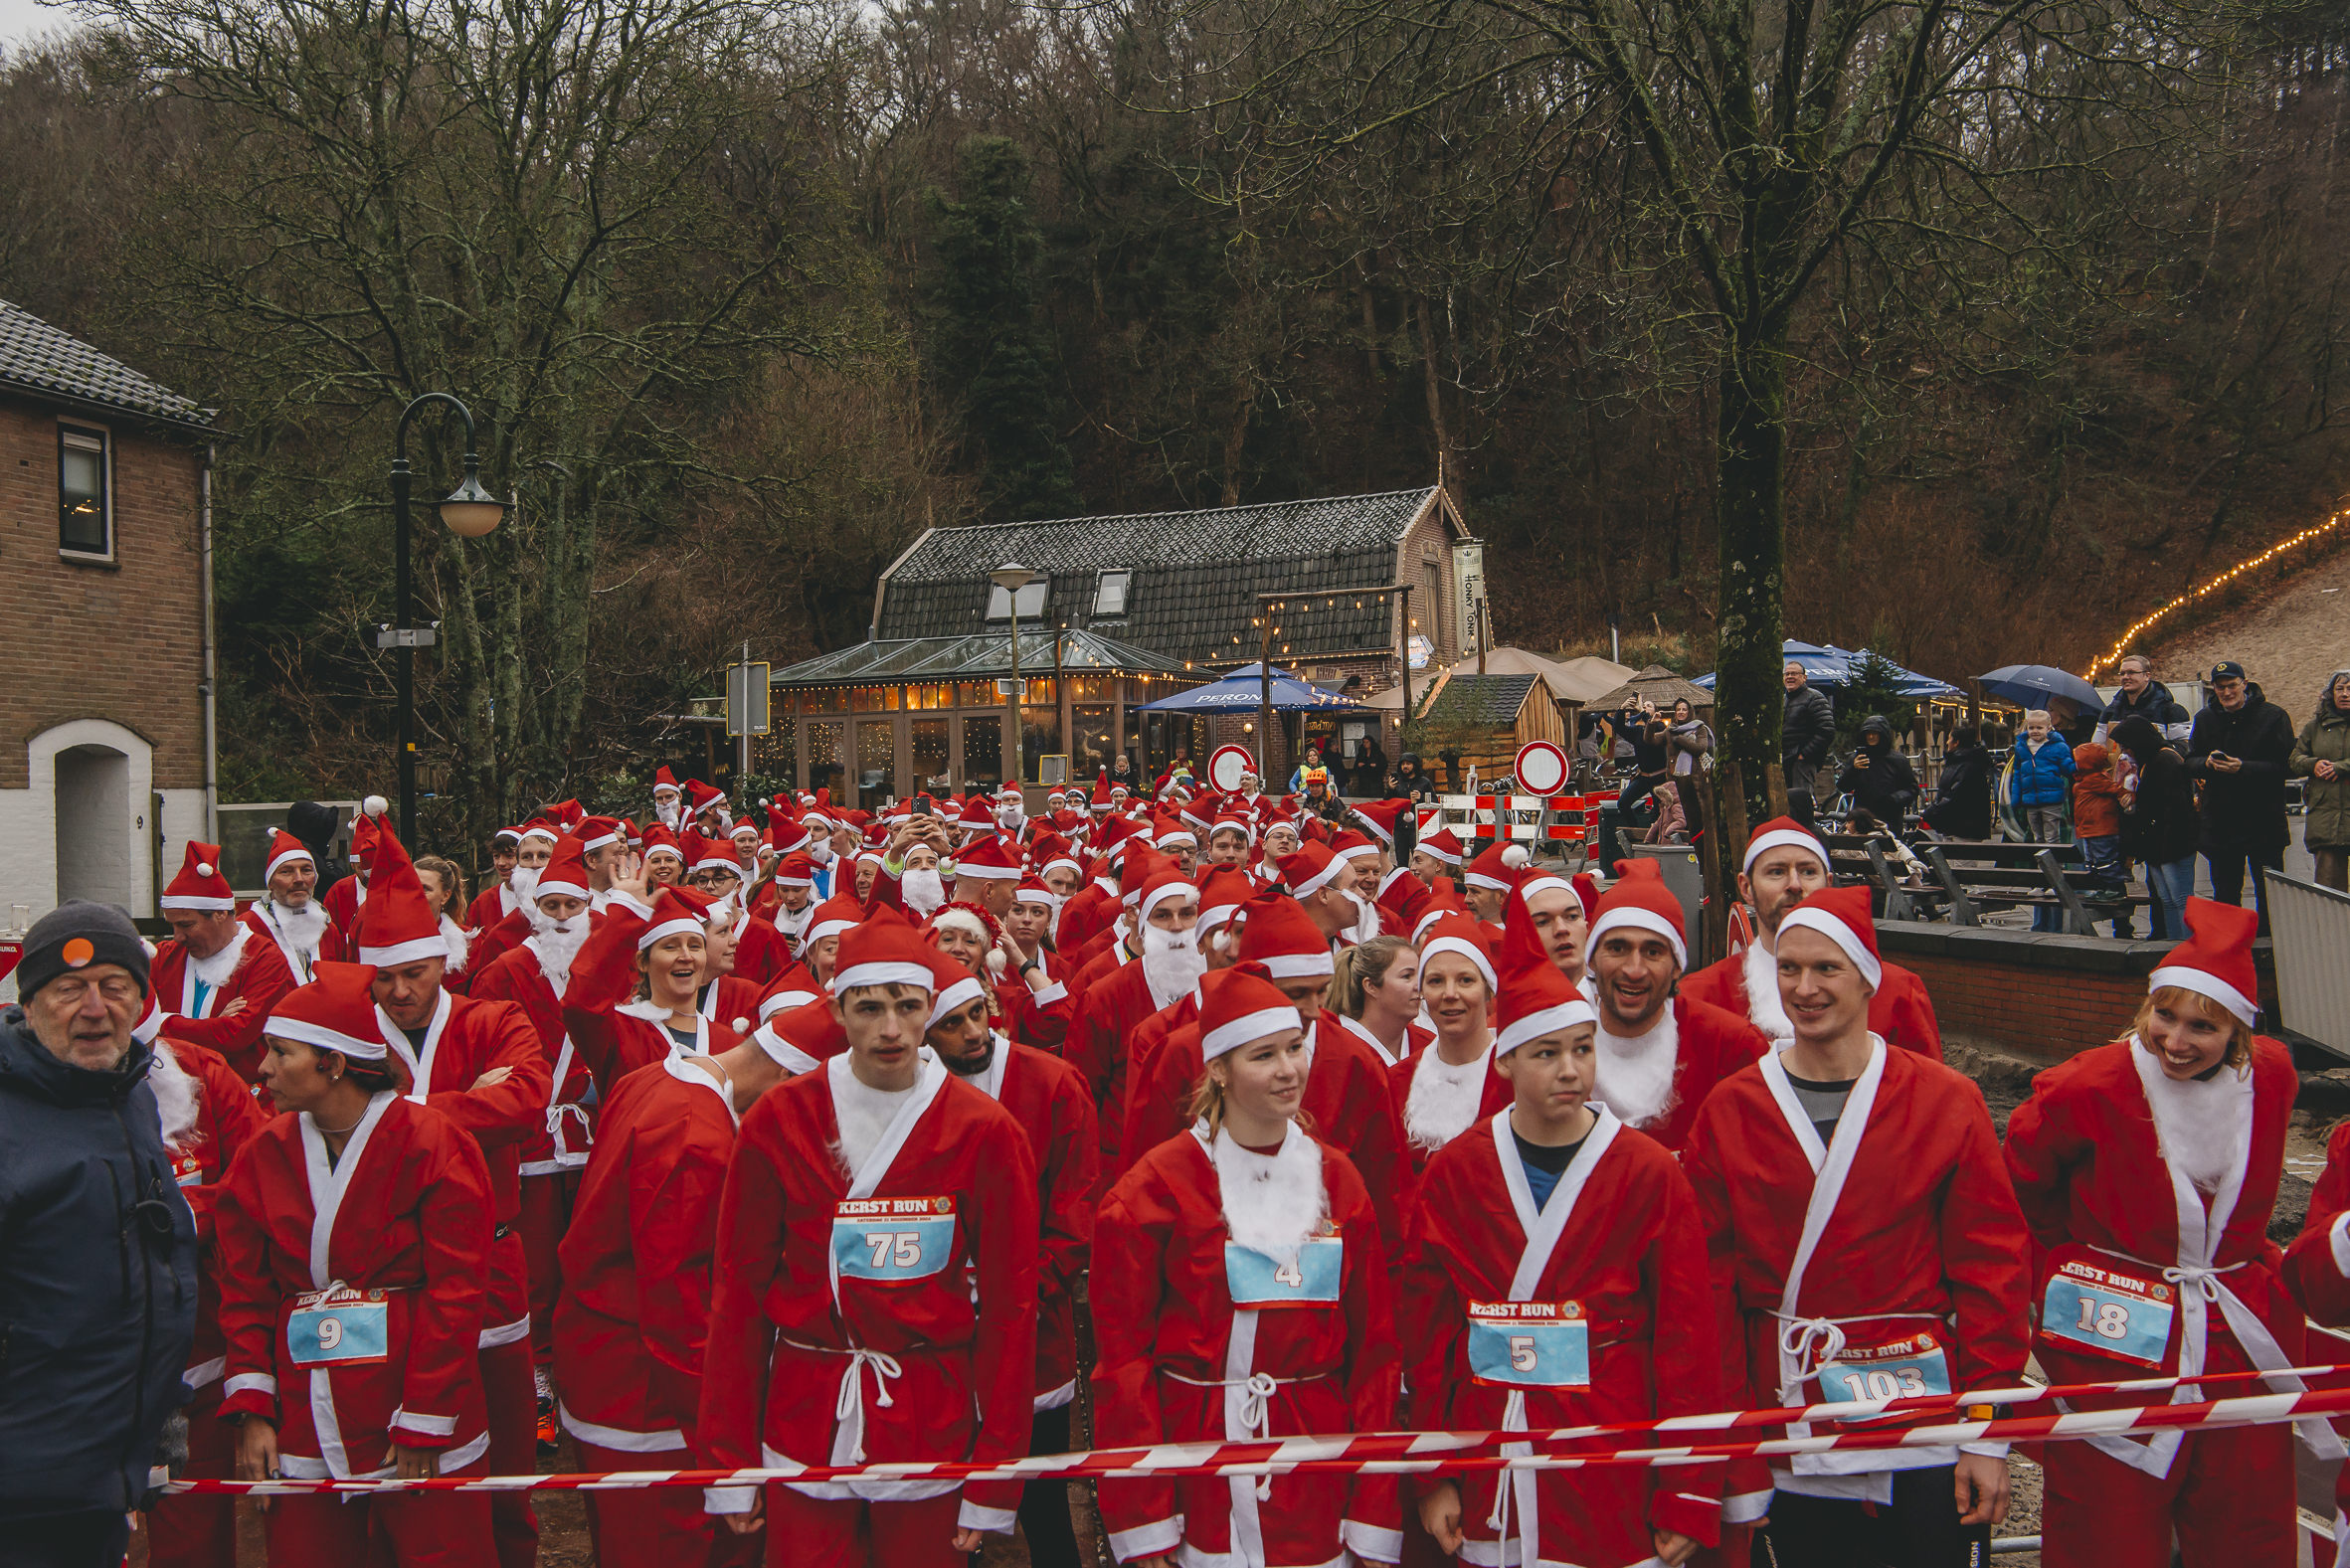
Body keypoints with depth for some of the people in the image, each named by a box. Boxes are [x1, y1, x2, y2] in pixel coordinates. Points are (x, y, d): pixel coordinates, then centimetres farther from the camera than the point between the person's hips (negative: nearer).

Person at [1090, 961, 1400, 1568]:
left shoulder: (1335, 1178, 4)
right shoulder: (1158, 1187, -7)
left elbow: (1375, 1346, 4)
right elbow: (1122, 1353, -6)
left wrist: (1376, 1518, -1)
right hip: (1195, 1478, -3)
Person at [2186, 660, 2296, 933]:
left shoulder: (2273, 716, -5)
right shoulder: (2204, 718, 9)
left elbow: (2282, 766, -12)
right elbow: (2189, 762, 9)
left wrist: (2243, 767, -24)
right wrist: (2207, 762, -13)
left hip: (2264, 822, -4)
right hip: (2220, 824, 4)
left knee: (2268, 893, 2)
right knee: (2225, 895, 13)